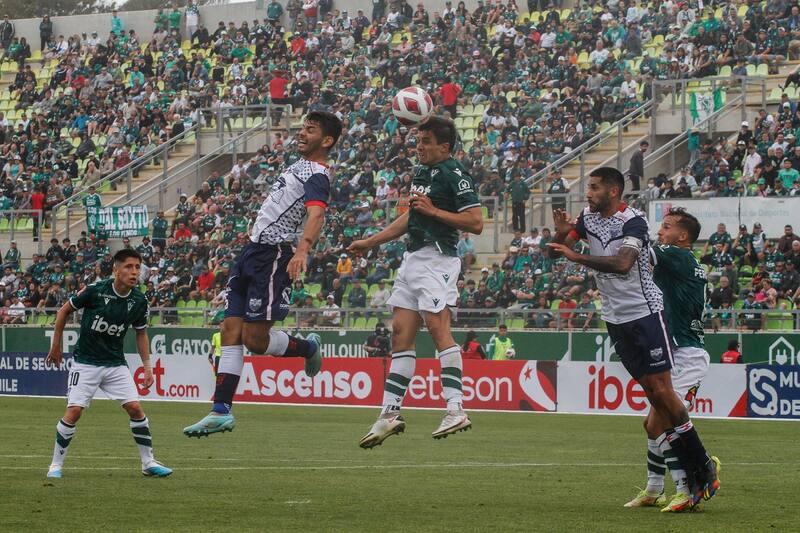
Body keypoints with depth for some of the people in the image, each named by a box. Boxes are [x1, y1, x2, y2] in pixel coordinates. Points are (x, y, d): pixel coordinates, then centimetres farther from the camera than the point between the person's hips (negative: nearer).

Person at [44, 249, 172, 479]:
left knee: (135, 408, -7)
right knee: (74, 411, -13)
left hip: (116, 363, 3)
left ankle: (148, 462, 5)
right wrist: (56, 345, 4)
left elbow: (141, 333, 12)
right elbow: (64, 311, -1)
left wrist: (147, 366, 6)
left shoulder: (139, 301, -5)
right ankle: (56, 465, 1)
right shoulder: (95, 290, -16)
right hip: (85, 362, -3)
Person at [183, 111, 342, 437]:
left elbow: (316, 215, -32)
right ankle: (221, 412, -1)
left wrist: (302, 249, -49)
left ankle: (307, 347, 21)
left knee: (255, 339, -9)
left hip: (273, 256, -9)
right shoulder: (300, 166, 16)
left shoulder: (317, 177, -14)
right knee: (231, 332, 1)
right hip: (253, 251, 9)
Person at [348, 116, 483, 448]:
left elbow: (476, 223, -15)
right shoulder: (421, 173, 18)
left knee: (438, 328, -18)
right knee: (400, 333, 5)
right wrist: (369, 243, 31)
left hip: (437, 260, -9)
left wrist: (433, 210, -15)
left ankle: (456, 408, -20)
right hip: (412, 259, 9)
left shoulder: (454, 175, -10)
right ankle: (390, 413, 6)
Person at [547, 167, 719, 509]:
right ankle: (694, 477, 4)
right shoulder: (588, 217, 6)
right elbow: (557, 250, 10)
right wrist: (562, 234, -12)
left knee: (661, 389, -11)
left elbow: (623, 263, -31)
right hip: (615, 318, 6)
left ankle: (702, 466, -2)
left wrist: (576, 257, -33)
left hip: (644, 311, -6)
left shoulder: (633, 222, -16)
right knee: (651, 391, 3)